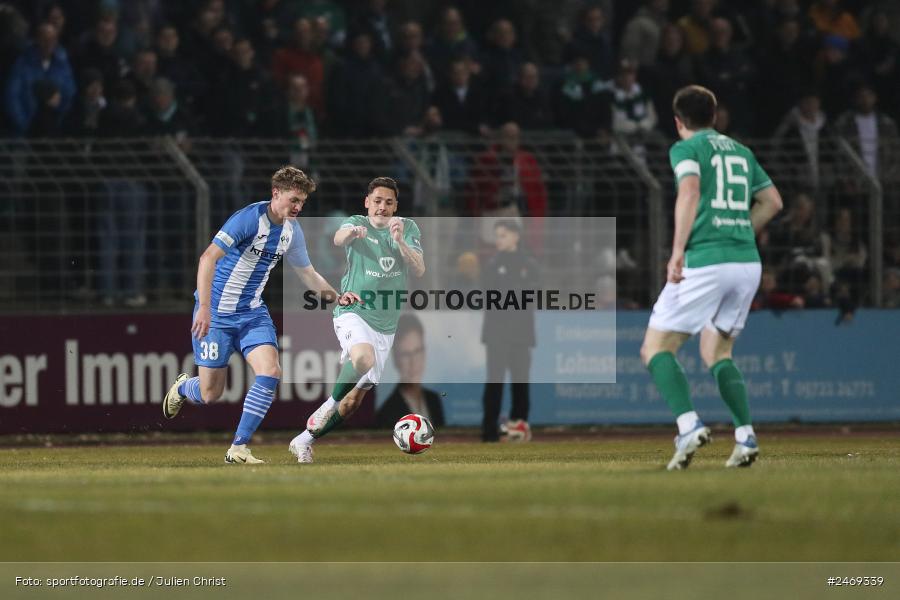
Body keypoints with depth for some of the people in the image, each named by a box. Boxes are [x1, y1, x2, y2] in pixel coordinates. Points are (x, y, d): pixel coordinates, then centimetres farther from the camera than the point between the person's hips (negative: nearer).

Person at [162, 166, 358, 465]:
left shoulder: (292, 230, 2)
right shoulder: (250, 218, -21)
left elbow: (308, 273, 17)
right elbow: (209, 257, -29)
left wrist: (336, 296, -1)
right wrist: (204, 308, -37)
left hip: (253, 313, 6)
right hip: (216, 313, -6)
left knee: (270, 371, -18)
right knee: (210, 394, 0)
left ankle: (238, 448, -10)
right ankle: (182, 388, 39)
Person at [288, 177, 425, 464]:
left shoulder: (408, 228, 5)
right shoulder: (356, 223, -2)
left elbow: (419, 270, -7)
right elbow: (339, 239, -26)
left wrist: (400, 241, -25)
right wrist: (351, 233, -50)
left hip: (386, 326, 4)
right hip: (354, 312, -4)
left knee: (353, 401, 5)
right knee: (364, 357, -38)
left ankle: (304, 441, 23)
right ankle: (330, 403, -13)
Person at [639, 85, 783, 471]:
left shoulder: (686, 149, 1)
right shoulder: (741, 152, 20)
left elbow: (690, 190, -18)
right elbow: (772, 201, 24)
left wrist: (678, 249, -23)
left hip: (705, 262, -6)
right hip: (748, 262, 6)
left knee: (655, 348, 2)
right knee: (716, 353, 19)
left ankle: (689, 425, -20)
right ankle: (745, 435, 0)